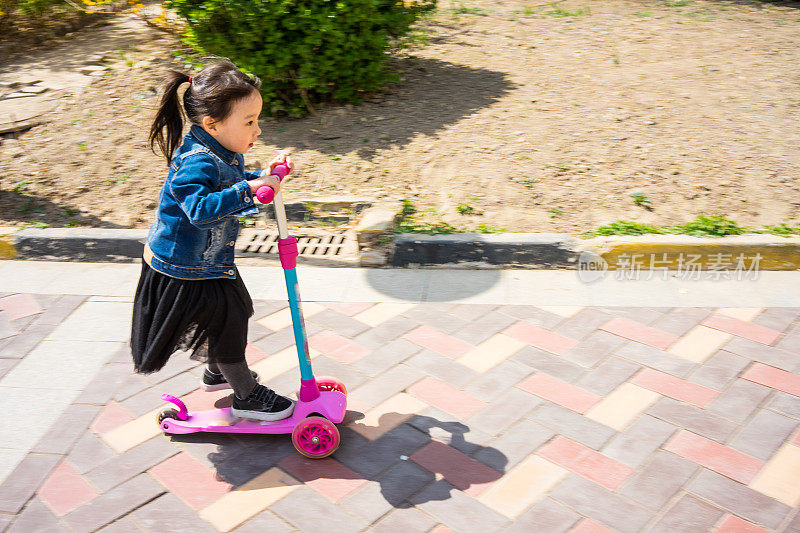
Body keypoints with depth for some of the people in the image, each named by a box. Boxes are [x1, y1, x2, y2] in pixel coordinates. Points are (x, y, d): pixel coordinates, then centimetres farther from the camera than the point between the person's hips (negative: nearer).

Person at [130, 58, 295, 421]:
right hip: (182, 272, -10)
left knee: (232, 314, 25)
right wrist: (248, 189, -48)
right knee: (226, 323, 1)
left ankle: (217, 373, 49)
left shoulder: (222, 152, -2)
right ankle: (247, 396, 20)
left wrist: (263, 175, -1)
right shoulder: (197, 161, -32)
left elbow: (231, 185, 14)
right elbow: (200, 208, -46)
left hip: (208, 260, 10)